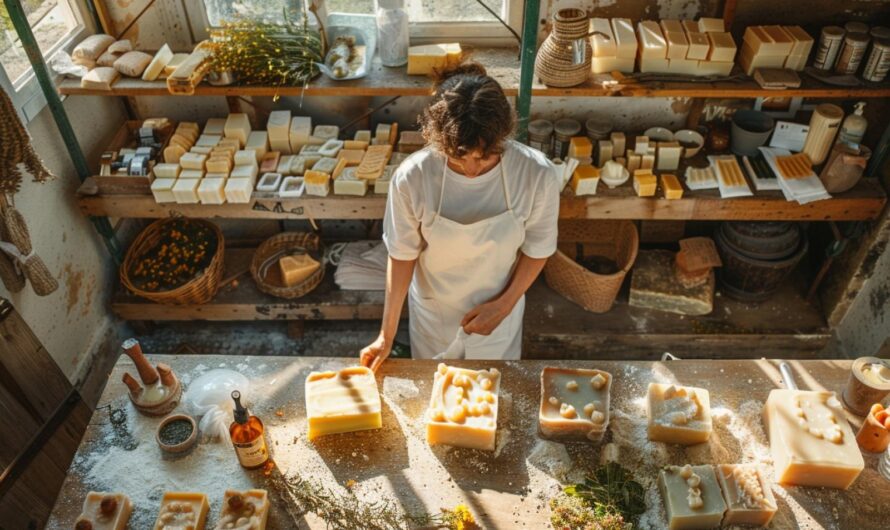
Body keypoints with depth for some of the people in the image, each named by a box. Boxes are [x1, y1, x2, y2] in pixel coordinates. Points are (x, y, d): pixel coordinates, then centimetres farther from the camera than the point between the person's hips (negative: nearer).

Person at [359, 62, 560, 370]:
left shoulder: (536, 174, -28)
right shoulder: (412, 177, -29)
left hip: (499, 310, 1)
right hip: (433, 314, 0)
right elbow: (402, 256, -14)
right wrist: (387, 335, -9)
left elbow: (538, 249, -10)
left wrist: (504, 304, -14)